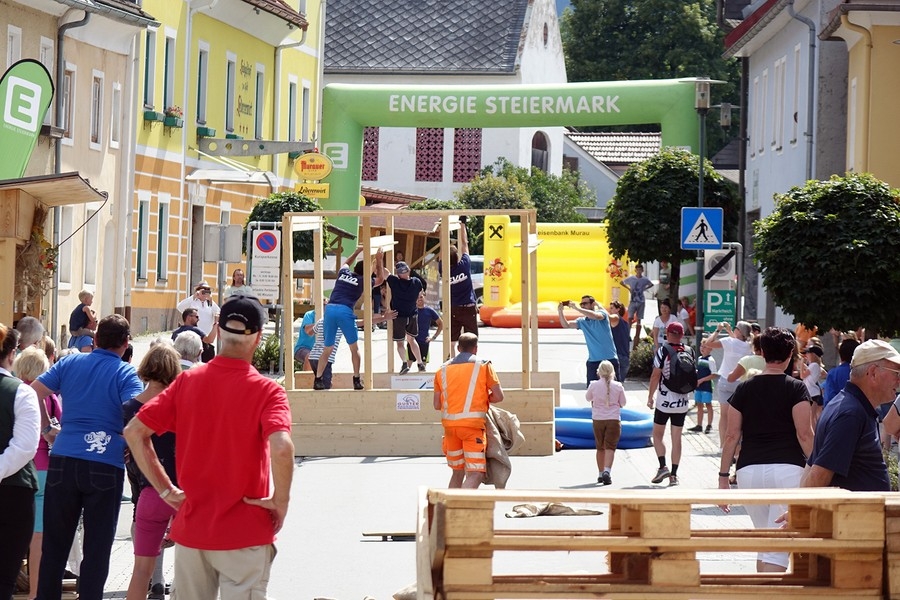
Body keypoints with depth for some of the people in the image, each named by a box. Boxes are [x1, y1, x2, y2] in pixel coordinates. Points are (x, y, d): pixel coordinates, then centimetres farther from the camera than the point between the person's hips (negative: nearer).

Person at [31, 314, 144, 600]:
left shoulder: (70, 363, 7)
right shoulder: (126, 373, -3)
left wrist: (47, 430, 13)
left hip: (63, 461, 3)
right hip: (106, 466, -3)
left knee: (55, 544, 11)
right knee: (97, 547, 4)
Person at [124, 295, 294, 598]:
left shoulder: (186, 382, 1)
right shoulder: (266, 391, -12)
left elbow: (134, 431, -1)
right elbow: (281, 448, -28)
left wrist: (165, 489, 3)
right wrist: (280, 501, -13)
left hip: (190, 528, 4)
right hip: (245, 533, -4)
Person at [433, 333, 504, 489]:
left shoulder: (443, 369, 14)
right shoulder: (483, 366, 4)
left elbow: (437, 405, 11)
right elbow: (498, 396, 0)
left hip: (449, 424, 5)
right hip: (472, 423, -5)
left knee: (458, 472, 18)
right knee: (475, 474, -9)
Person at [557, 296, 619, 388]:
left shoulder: (602, 313, -4)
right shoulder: (582, 321, 10)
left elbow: (595, 316, -27)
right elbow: (566, 325, 3)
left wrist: (576, 308, -27)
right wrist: (560, 311, -13)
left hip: (609, 359, -5)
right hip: (593, 360, 5)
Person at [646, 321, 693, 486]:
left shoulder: (663, 351, -10)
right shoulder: (689, 351, 2)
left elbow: (655, 375, -11)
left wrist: (650, 397, -2)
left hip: (664, 400, -4)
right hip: (682, 401, 4)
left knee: (657, 435, 11)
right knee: (677, 438, 8)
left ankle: (663, 467, -3)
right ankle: (674, 474, 6)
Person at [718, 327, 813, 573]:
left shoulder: (744, 389, 8)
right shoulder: (796, 389, 0)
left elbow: (732, 436, 6)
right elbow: (804, 434, -7)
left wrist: (723, 476, 10)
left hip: (749, 471, 3)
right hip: (787, 469, -3)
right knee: (777, 548, -6)